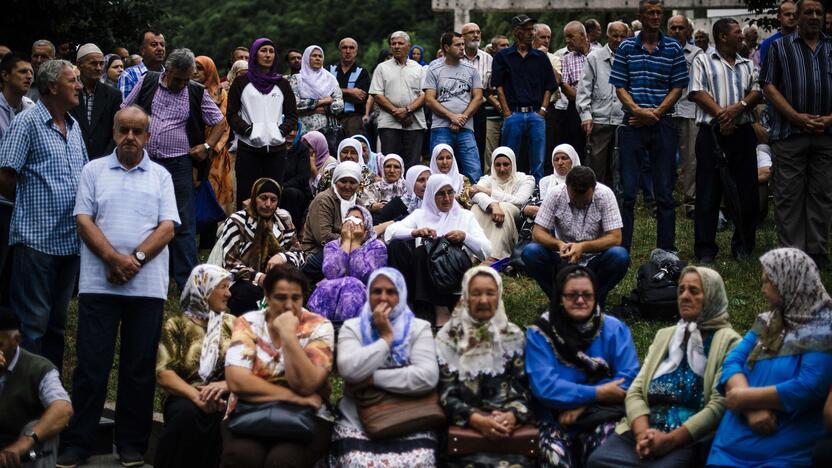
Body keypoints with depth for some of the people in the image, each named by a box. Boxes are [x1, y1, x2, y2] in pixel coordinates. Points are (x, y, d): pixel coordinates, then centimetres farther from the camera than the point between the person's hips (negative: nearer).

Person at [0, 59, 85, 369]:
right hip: (36, 238, -7)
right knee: (33, 322, -2)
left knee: (57, 320, 15)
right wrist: (34, 204, 2)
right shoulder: (27, 122, -8)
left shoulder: (73, 126, 14)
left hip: (71, 238, 7)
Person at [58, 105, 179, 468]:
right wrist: (114, 258, -13)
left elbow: (167, 227, 2)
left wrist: (135, 258, -13)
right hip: (98, 283, 0)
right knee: (91, 364, 0)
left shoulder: (160, 176, 11)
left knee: (139, 367, 4)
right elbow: (84, 220, 1)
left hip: (147, 285, 1)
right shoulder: (94, 171, 10)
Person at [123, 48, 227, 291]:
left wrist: (207, 146, -2)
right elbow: (125, 112, 12)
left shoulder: (197, 93, 3)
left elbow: (220, 122, 10)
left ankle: (187, 282, 3)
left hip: (178, 164, -1)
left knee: (184, 224, -2)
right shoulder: (147, 82, 4)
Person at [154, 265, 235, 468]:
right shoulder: (176, 325, 6)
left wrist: (225, 384, -19)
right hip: (185, 397, -2)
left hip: (224, 398, 2)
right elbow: (164, 374, -6)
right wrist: (196, 396, -24)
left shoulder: (232, 324, 15)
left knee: (227, 414, -34)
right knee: (188, 413, -36)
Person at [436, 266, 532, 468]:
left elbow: (523, 388, 7)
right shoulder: (449, 336, 6)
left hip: (508, 426, 1)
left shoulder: (514, 336, 12)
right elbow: (446, 393, 0)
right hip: (465, 426, -1)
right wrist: (477, 420, -15)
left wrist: (511, 416, -13)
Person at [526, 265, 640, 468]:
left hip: (602, 416, 1)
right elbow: (544, 386, -10)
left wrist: (583, 403, -14)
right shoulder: (539, 333, 0)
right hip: (555, 418, 0)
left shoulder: (614, 329, 5)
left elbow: (629, 378, -4)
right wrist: (597, 393, -15)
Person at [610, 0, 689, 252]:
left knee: (665, 191, 3)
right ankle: (621, 248, 5)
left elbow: (678, 87, 3)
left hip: (663, 123, 1)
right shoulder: (626, 47, 6)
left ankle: (666, 249, 10)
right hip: (632, 124, 0)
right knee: (627, 190, -1)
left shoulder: (673, 48, 6)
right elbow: (620, 87, 3)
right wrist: (638, 110, -12)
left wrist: (655, 112, -9)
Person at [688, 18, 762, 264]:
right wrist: (721, 114, -15)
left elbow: (757, 93, 7)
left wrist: (738, 107, -12)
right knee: (708, 193, -3)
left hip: (742, 133, 4)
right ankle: (705, 250, 1)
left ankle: (743, 247, 16)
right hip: (712, 133, -4)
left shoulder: (748, 65, 18)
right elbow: (698, 92, -4)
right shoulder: (703, 61, 7)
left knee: (747, 192, 4)